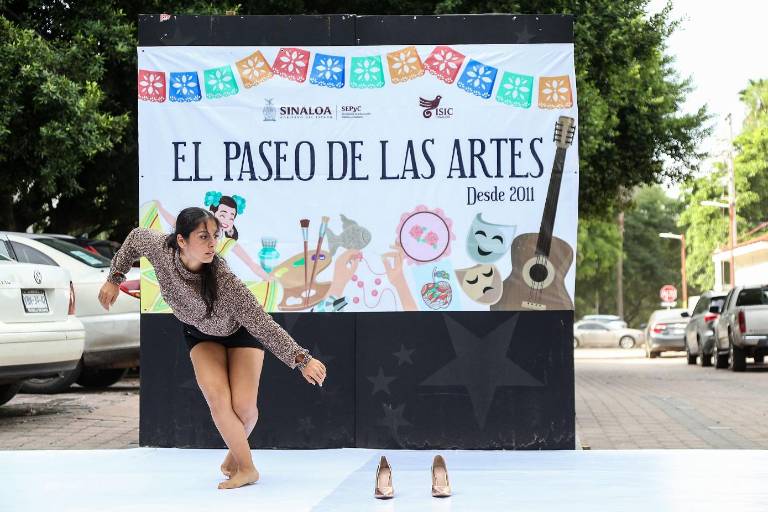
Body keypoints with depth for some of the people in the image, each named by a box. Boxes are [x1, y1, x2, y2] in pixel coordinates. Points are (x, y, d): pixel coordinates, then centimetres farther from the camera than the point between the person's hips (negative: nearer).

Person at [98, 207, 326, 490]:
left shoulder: (224, 280, -40)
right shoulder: (161, 248, -31)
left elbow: (262, 324, -38)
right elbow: (136, 237, -7)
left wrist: (302, 359, -43)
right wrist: (114, 280, -2)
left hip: (241, 332, -3)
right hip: (200, 334, 3)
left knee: (244, 406, -13)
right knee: (218, 399, -20)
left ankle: (235, 453, 21)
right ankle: (246, 468, -2)